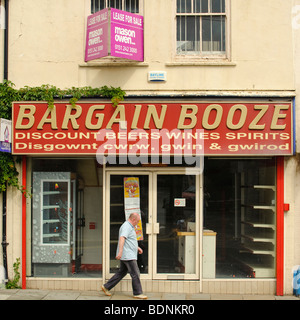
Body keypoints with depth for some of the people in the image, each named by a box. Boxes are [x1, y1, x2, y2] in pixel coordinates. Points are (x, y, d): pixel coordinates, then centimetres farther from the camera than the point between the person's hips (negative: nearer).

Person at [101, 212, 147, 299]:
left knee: (121, 273, 14)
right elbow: (122, 238, -29)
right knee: (135, 274, -4)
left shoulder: (130, 227, 19)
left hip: (129, 255, 11)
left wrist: (137, 247, 29)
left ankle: (106, 287, 18)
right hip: (127, 256, -11)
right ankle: (137, 293, 4)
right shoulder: (126, 226, -15)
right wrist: (120, 251, -38)